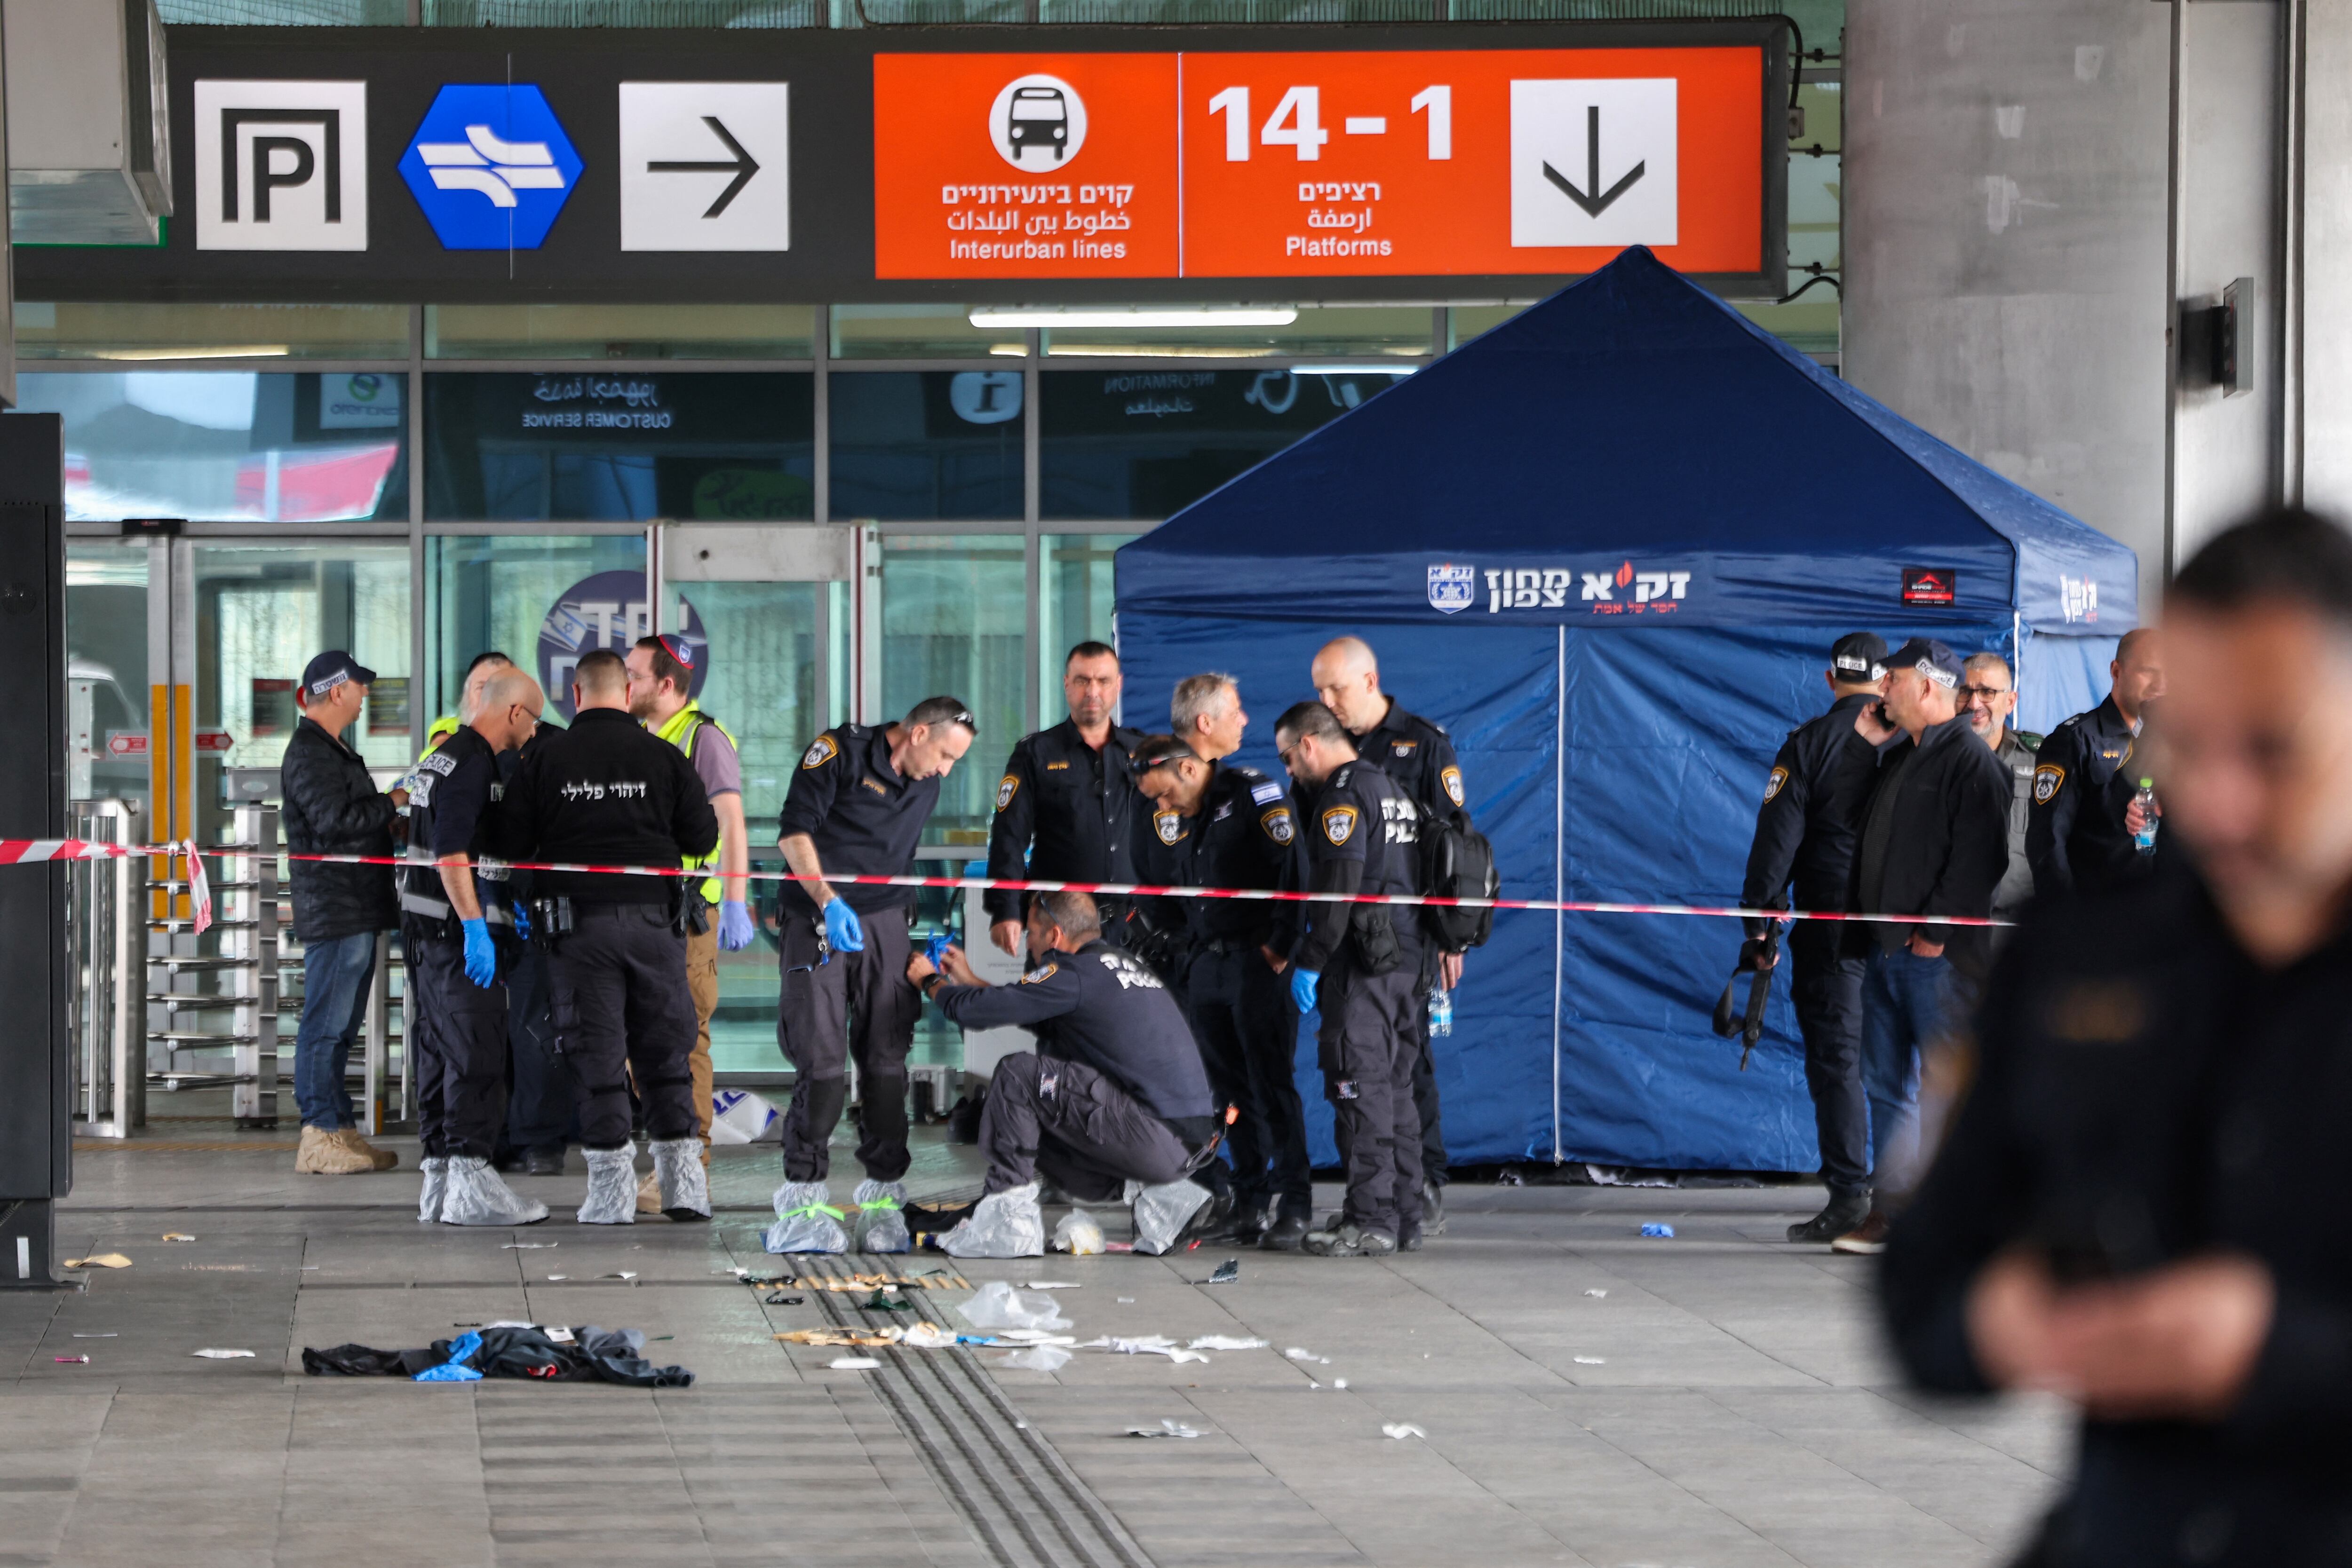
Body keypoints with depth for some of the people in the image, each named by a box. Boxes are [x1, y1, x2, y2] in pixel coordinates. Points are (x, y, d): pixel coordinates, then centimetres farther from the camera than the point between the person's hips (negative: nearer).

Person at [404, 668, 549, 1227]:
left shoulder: (445, 756, 19)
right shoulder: (472, 763, -14)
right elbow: (451, 852, -23)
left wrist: (505, 905, 29)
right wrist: (476, 926, -24)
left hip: (426, 930, 10)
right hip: (457, 932, -10)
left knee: (441, 1055, 12)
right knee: (477, 1057, -9)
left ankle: (440, 1185, 15)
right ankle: (470, 1185, -10)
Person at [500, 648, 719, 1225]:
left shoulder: (543, 758, -2)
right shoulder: (665, 758, 0)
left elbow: (514, 844, -1)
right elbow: (704, 837, 3)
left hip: (576, 921, -1)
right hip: (652, 918, 1)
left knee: (596, 1054, 2)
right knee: (665, 1053, 10)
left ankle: (611, 1188, 0)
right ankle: (683, 1181, 8)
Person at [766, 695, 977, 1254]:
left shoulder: (926, 787, 14)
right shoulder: (842, 751, -6)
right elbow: (794, 831, -11)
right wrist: (827, 902, -21)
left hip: (884, 926, 5)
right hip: (817, 921, -5)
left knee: (886, 1061, 0)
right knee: (822, 1060, -11)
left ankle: (884, 1197, 7)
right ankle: (803, 1200, -6)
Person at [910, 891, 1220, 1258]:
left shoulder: (1075, 975, -9)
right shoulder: (1123, 963, 19)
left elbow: (977, 1011, -6)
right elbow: (1049, 1025, 32)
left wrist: (930, 982, 16)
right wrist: (969, 981, 37)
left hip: (1159, 1142, -9)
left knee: (1017, 1075, -6)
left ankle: (1006, 1221, -3)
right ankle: (1166, 1199, 13)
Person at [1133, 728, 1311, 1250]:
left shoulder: (1253, 792, -8)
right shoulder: (1174, 820, 16)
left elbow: (1293, 865, -15)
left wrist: (1281, 944, -18)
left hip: (1259, 963, -8)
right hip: (1206, 967, 8)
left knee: (1272, 1084, -9)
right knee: (1230, 1090, 7)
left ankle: (1294, 1209, -7)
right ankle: (1250, 1206, 11)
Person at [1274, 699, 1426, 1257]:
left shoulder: (1344, 798, -11)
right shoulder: (1391, 790, 19)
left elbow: (1337, 889, -19)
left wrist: (1310, 962, -15)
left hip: (1363, 965, -10)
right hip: (1406, 960, 10)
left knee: (1361, 1090, -7)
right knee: (1396, 1088, 12)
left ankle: (1372, 1221, -9)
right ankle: (1405, 1219, 15)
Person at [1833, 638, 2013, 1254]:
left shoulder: (1971, 762, -8)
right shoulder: (1897, 760, 21)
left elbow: (1977, 856, -17)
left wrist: (1936, 931, -19)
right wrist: (1862, 929, 17)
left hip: (1940, 955, -9)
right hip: (1886, 949, 9)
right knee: (1888, 1086, 8)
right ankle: (1888, 1210, 11)